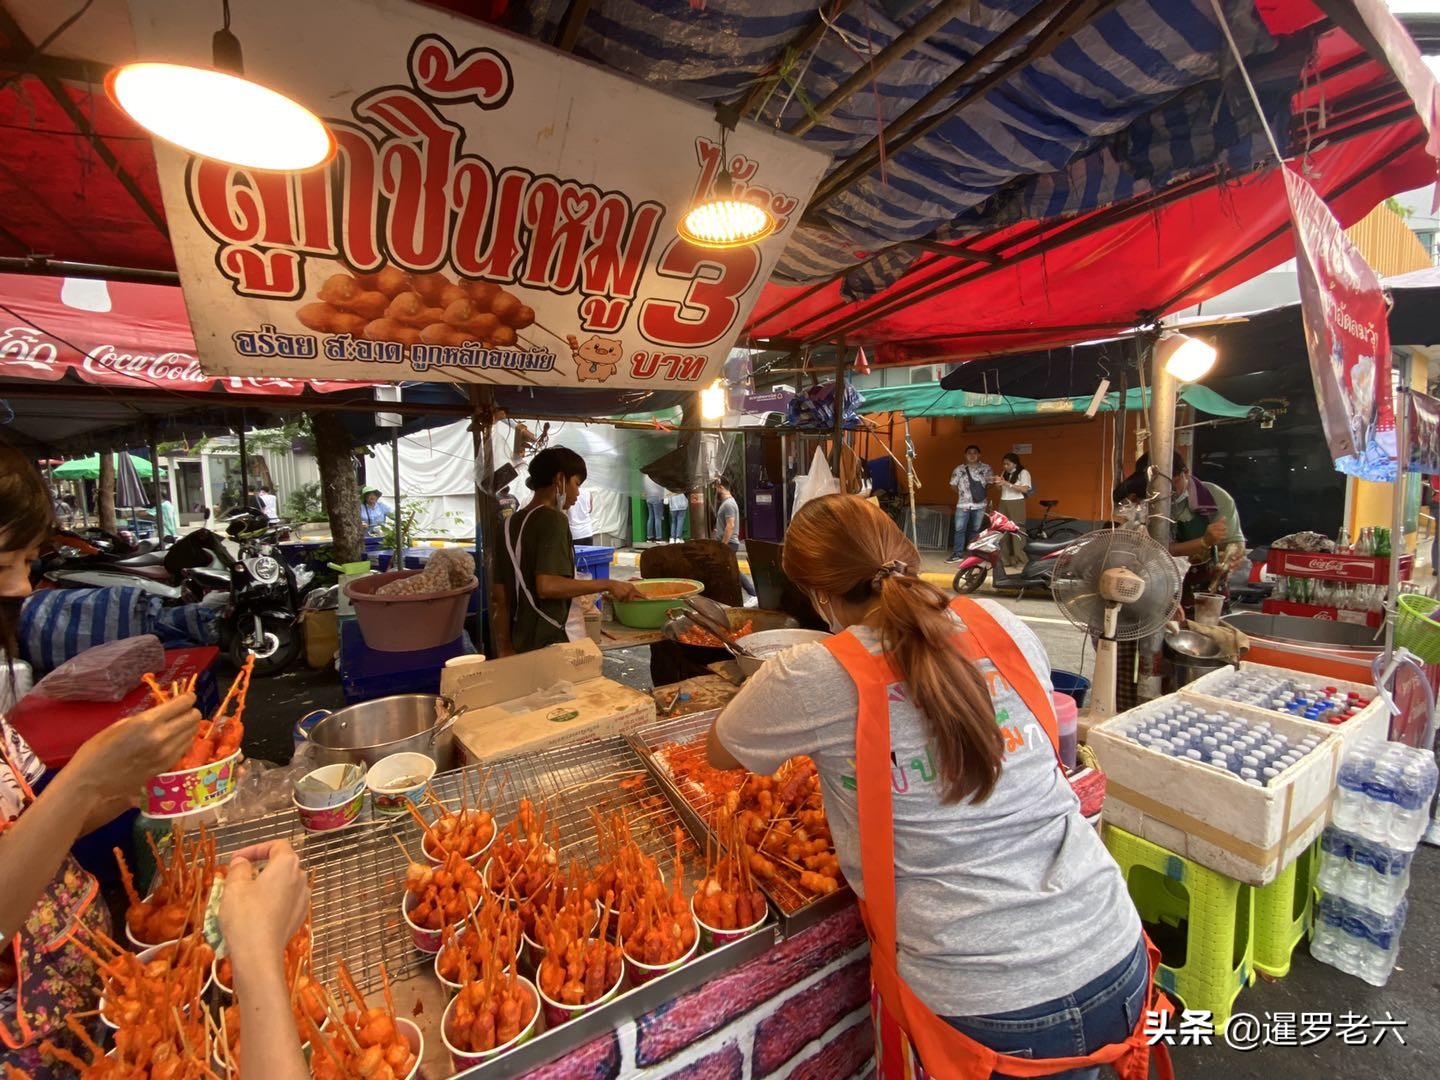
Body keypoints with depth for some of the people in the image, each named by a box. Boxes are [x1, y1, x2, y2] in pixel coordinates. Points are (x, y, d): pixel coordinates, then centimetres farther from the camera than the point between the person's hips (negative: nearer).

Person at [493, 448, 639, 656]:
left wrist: (506, 649, 16)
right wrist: (608, 585, -18)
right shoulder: (552, 519, -12)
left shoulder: (511, 524, 10)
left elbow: (501, 597, 11)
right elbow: (547, 586, -24)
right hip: (556, 643, -8)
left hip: (523, 645, 8)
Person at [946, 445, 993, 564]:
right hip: (963, 504, 0)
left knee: (976, 530, 10)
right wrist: (961, 493, 2)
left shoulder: (986, 468, 1)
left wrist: (982, 491, -3)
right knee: (959, 529, -3)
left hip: (979, 505, 0)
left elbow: (991, 483, 8)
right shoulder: (959, 469, 0)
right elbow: (953, 484, 7)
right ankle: (958, 554, 5)